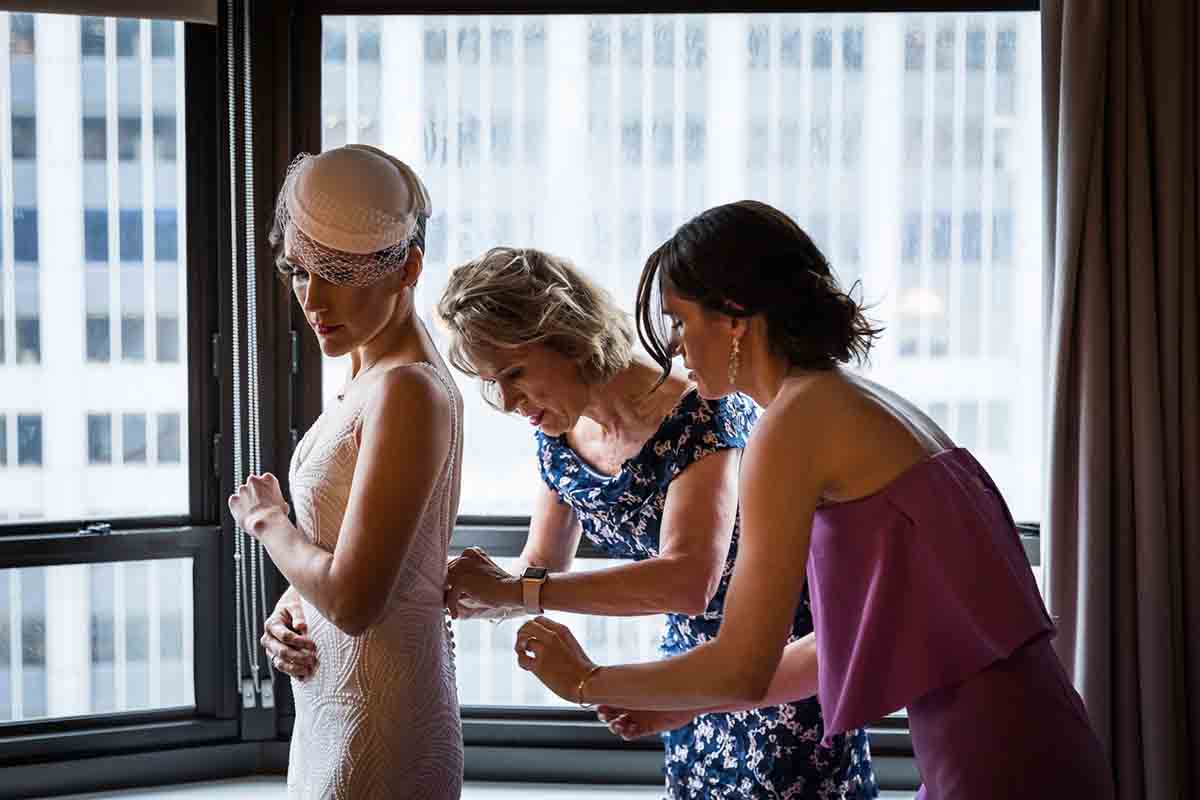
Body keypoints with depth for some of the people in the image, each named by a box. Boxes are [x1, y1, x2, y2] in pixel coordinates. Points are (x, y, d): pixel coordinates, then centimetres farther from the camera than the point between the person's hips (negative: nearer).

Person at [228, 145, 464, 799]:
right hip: (332, 714, 9)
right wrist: (287, 612, -1)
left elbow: (351, 602, -23)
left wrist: (264, 517, -7)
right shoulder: (368, 377, 8)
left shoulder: (409, 391, -21)